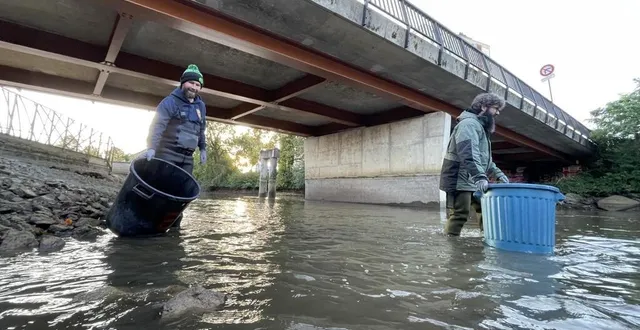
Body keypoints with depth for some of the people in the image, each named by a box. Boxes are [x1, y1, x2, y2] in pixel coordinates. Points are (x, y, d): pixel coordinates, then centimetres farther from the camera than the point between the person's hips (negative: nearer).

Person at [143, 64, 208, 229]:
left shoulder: (201, 106, 15)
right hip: (167, 154, -5)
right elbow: (157, 124, -18)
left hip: (187, 157, 6)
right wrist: (151, 147, -30)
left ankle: (175, 226, 8)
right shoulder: (170, 101, -5)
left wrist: (203, 148, 17)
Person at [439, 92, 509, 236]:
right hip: (460, 181, -11)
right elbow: (469, 153, -28)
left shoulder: (481, 126, 23)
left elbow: (484, 157, 29)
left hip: (473, 182, 11)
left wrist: (497, 172, 16)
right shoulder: (469, 123, -11)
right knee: (460, 215, -11)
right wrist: (480, 177, -37)